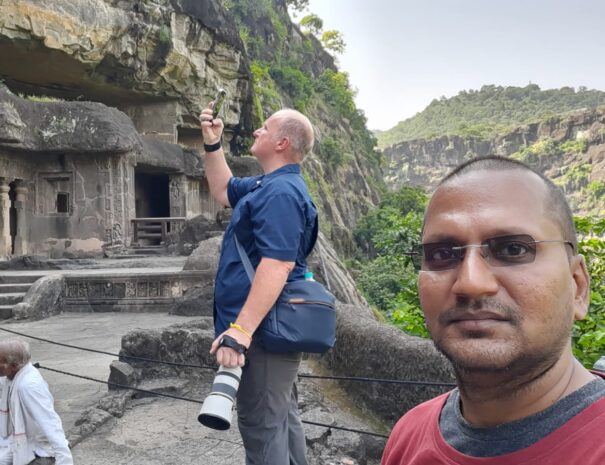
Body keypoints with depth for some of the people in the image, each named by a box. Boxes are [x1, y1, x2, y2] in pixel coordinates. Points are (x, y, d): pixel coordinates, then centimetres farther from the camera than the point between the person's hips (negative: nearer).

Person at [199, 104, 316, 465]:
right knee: (281, 417, 21)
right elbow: (223, 191, 31)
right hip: (272, 328, 11)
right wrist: (212, 144, 19)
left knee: (262, 425, -1)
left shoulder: (281, 192, -19)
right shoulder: (269, 185, 15)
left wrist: (240, 330, -31)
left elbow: (278, 265, -29)